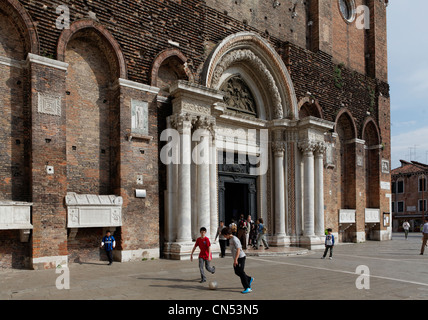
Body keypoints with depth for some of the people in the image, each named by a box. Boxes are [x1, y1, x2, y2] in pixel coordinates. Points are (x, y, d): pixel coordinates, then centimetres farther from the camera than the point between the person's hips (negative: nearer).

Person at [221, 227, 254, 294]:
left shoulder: (234, 239, -17)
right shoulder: (230, 239, 14)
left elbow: (238, 249, -22)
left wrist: (235, 259, -23)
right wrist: (235, 259, 25)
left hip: (240, 257, -10)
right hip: (236, 258, 10)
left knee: (241, 272, -9)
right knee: (237, 272, 11)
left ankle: (247, 288, -6)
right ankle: (249, 279, 25)